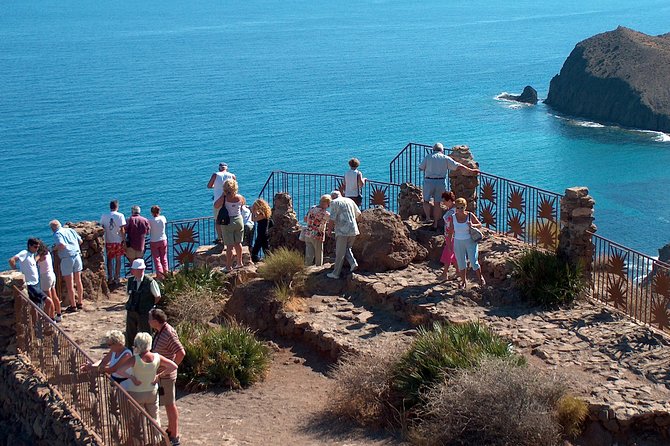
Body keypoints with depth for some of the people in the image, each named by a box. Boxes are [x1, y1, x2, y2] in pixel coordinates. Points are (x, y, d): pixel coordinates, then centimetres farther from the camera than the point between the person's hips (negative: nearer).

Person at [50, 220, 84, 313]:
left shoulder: (57, 234, -8)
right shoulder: (71, 230, 11)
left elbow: (62, 245, -23)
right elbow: (80, 241, 16)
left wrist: (55, 248, -4)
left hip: (67, 258, -6)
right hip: (77, 255, 6)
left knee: (69, 284, 2)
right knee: (78, 281, 16)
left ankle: (73, 306, 7)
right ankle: (80, 303, 24)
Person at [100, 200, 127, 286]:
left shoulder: (104, 216, -1)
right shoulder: (120, 216, -8)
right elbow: (122, 229, -11)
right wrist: (124, 239, -2)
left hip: (108, 241, 2)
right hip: (118, 241, -2)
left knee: (109, 260, 11)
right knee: (118, 260, 9)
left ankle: (110, 278, 10)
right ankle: (117, 278, 12)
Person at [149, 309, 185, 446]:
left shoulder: (168, 334, -26)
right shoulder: (160, 330, 3)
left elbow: (181, 353, -32)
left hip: (165, 376, -9)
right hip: (159, 374, 9)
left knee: (170, 405, 0)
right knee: (168, 403, 21)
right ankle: (171, 430, 35)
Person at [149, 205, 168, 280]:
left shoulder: (150, 221, -16)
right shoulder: (163, 218, -7)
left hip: (154, 242, -3)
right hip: (163, 240, 3)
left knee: (156, 258, 2)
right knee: (164, 258, 16)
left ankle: (160, 274, -9)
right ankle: (165, 272, 17)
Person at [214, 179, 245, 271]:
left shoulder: (224, 198, -17)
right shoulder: (240, 197, -5)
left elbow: (216, 205, -5)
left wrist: (222, 195, -5)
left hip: (228, 222, -4)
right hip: (239, 220, 4)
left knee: (229, 246, 0)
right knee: (238, 243, 17)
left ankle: (228, 266, 4)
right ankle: (239, 262, 25)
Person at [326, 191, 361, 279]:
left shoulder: (334, 203, -2)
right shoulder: (350, 200, 15)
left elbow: (332, 219, -10)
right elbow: (358, 213, 23)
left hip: (342, 231, -5)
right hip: (353, 229, 5)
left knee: (340, 253, 1)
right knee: (347, 248, 22)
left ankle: (336, 273, 7)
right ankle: (353, 263, 1)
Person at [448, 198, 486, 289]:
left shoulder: (470, 215, -10)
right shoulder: (453, 218, -7)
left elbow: (480, 225, 0)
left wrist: (473, 225, -22)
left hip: (471, 241, -2)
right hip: (458, 243, 2)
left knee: (474, 262, -4)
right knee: (461, 264, 10)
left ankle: (480, 278, 22)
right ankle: (464, 281, 29)